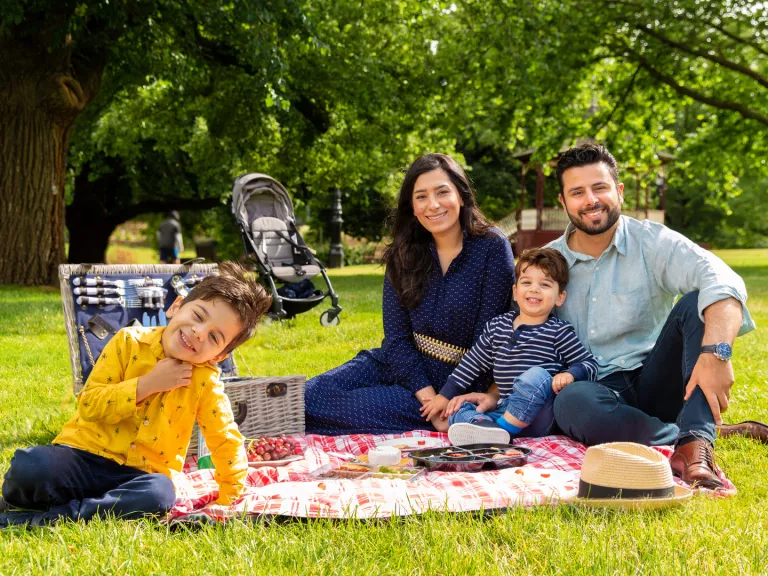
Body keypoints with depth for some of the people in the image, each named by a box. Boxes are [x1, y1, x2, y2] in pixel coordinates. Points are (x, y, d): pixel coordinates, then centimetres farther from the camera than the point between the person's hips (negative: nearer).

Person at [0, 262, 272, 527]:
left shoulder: (205, 382, -3)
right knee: (29, 466, -34)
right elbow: (89, 406, -10)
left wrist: (231, 501, -3)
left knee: (160, 494, -37)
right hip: (84, 455, -1)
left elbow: (228, 443, 3)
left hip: (140, 475, 1)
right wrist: (148, 384, -17)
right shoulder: (129, 343, -5)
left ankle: (52, 516, -27)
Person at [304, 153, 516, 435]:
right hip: (398, 365, 5)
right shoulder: (404, 254, 3)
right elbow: (396, 336, -3)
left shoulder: (492, 248, -10)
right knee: (309, 395, -18)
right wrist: (427, 396, -17)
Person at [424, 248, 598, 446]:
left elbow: (590, 364, 3)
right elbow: (473, 363, 21)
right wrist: (446, 394, 19)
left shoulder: (559, 332, 2)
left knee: (537, 375, -31)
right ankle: (485, 426, -46)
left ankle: (502, 429, -36)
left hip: (537, 415, -5)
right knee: (457, 410, -12)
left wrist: (569, 374, -18)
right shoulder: (497, 326, 14)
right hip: (503, 410, 5)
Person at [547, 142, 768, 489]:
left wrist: (715, 352, -41)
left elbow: (723, 283, -23)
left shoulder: (653, 242, -4)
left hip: (655, 380, -1)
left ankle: (695, 442, -38)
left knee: (695, 303, -24)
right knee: (570, 404, -36)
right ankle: (724, 432, -26)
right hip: (598, 390, 1)